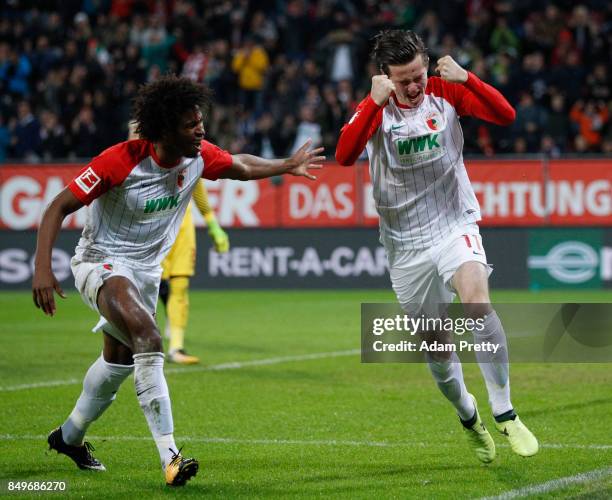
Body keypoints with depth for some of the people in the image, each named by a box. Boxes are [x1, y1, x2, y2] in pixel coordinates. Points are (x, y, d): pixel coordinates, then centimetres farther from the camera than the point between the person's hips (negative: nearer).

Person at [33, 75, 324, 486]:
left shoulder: (199, 156, -9)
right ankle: (170, 456, -35)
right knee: (149, 340, -31)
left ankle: (69, 436, 47)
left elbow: (240, 167, 16)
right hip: (101, 263, -7)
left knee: (119, 363, 20)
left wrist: (287, 166, 17)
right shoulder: (120, 161, -26)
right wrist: (42, 267, -30)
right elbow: (59, 207, -22)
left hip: (147, 268, 8)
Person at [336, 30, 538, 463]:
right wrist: (374, 102, -33)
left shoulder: (447, 91, -4)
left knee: (477, 302, -30)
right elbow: (344, 155, -24)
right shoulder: (375, 109, -6)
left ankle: (506, 415, -25)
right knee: (436, 346, 8)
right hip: (406, 244, 1)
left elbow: (506, 115, -15)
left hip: (455, 226, -1)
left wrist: (466, 78, -28)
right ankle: (469, 418, 35)